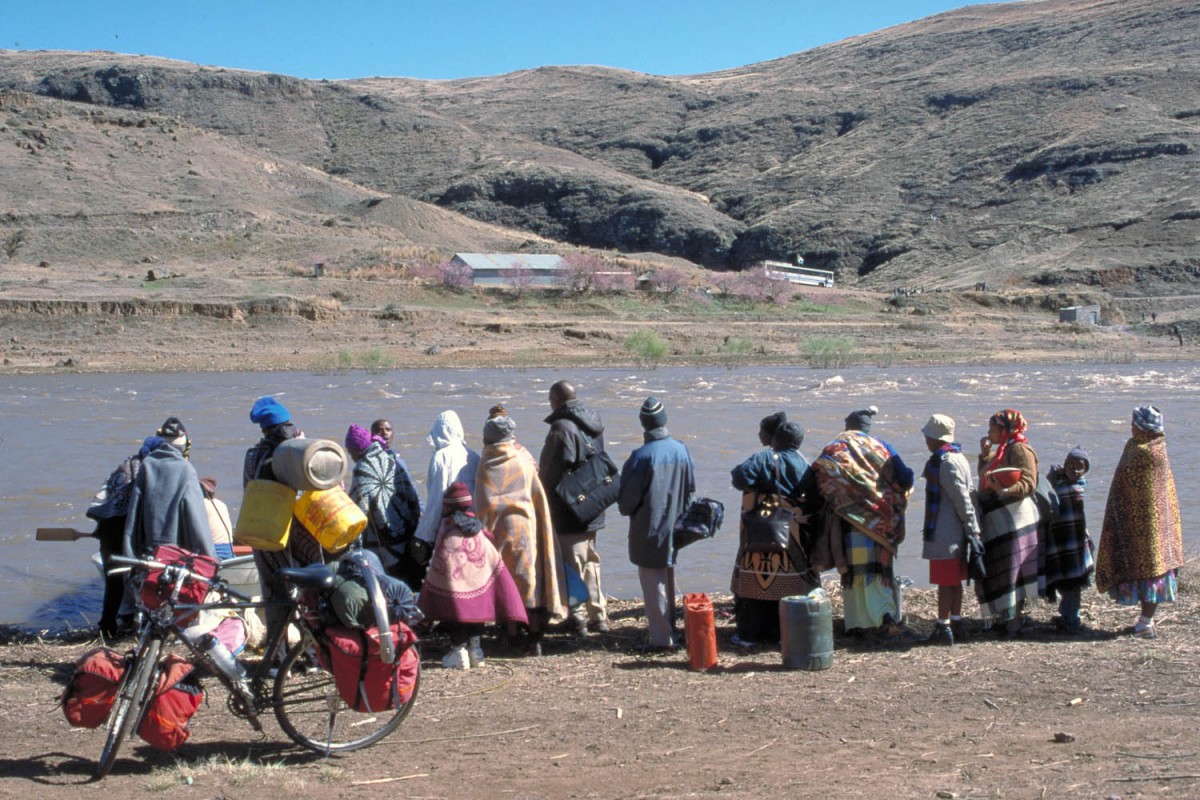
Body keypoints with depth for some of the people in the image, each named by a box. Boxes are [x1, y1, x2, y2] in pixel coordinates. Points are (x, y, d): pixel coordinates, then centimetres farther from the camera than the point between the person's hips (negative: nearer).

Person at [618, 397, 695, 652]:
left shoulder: (641, 456, -21)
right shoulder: (682, 450, -3)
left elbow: (627, 498, -14)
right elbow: (690, 488, 8)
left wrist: (626, 509, 8)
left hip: (648, 530, -6)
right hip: (673, 528, 6)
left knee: (653, 584, 1)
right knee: (668, 579, 20)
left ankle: (662, 639, 2)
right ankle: (669, 628, 31)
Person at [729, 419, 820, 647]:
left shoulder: (763, 459, -7)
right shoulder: (804, 466, 2)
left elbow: (741, 477, -20)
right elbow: (816, 502, 2)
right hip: (792, 539, 2)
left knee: (754, 579, 4)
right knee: (787, 582, 9)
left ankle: (749, 632, 5)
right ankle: (779, 632, 13)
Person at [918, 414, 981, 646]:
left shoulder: (945, 462, -18)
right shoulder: (958, 457, 13)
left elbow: (962, 499, -20)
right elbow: (968, 492, 16)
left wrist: (972, 528, -17)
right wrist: (972, 529, 16)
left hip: (944, 534, -10)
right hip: (957, 532, 10)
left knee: (946, 581, -4)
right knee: (954, 580, 16)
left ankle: (943, 628, 1)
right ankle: (957, 623, 24)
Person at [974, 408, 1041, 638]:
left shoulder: (1020, 450, -9)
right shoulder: (1000, 451, 19)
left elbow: (1028, 483, -19)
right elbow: (985, 478, 21)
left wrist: (1006, 491, -34)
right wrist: (984, 455, 13)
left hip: (1013, 519, -9)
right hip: (996, 521, 9)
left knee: (1011, 572, -8)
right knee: (996, 573, 10)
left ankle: (1014, 623, -5)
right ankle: (1005, 619, 17)